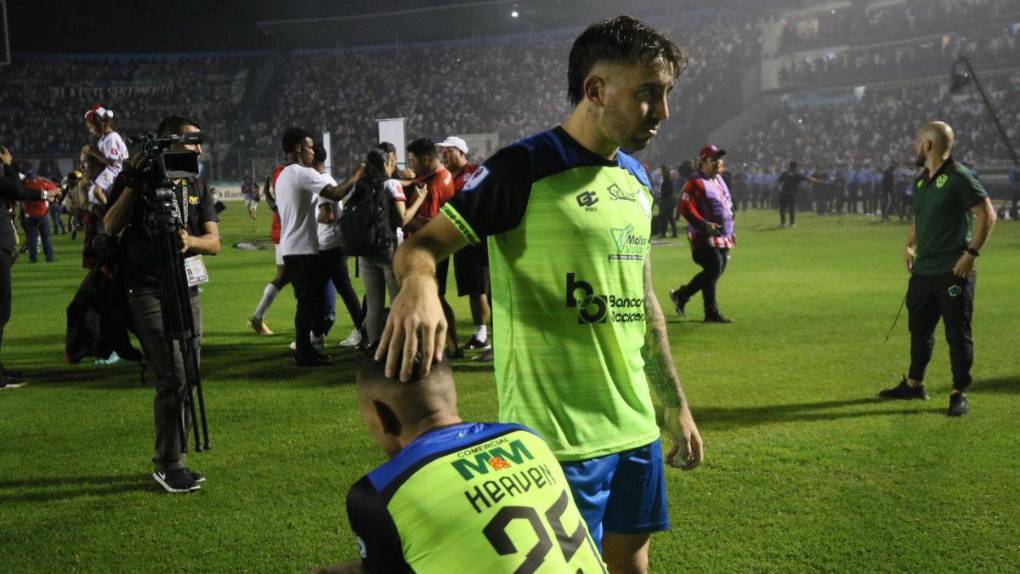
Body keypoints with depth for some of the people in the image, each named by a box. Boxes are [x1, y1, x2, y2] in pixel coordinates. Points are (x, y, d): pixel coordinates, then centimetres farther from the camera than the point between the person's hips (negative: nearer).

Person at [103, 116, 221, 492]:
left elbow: (213, 242, 2)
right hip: (147, 290, -5)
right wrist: (133, 184, -17)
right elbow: (111, 228, -10)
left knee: (186, 379, 7)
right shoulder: (137, 179, 0)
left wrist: (189, 241, -20)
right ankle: (168, 466, -3)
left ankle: (171, 460, 20)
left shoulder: (198, 187, 11)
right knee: (174, 377, -14)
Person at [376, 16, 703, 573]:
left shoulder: (636, 179, 10)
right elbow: (422, 244, -14)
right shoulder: (524, 170, -13)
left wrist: (675, 404, 18)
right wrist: (418, 283, -38)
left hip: (636, 427, 8)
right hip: (558, 437, -7)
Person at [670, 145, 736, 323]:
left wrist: (731, 232, 23)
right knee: (713, 270, -9)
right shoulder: (695, 183, -12)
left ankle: (681, 295, 26)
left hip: (722, 236, 9)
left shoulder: (720, 180, 17)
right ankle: (712, 314, 1)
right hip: (705, 237, -9)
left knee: (717, 271, 12)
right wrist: (704, 224, -27)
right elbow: (685, 207, -19)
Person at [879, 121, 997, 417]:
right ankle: (913, 384, 30)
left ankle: (960, 394, 9)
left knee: (958, 334, 0)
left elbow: (987, 215, -14)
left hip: (953, 273, -8)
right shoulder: (921, 181, 12)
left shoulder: (959, 177, -13)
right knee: (919, 330, 17)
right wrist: (909, 245, 13)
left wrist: (971, 253, -18)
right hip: (923, 271, 8)